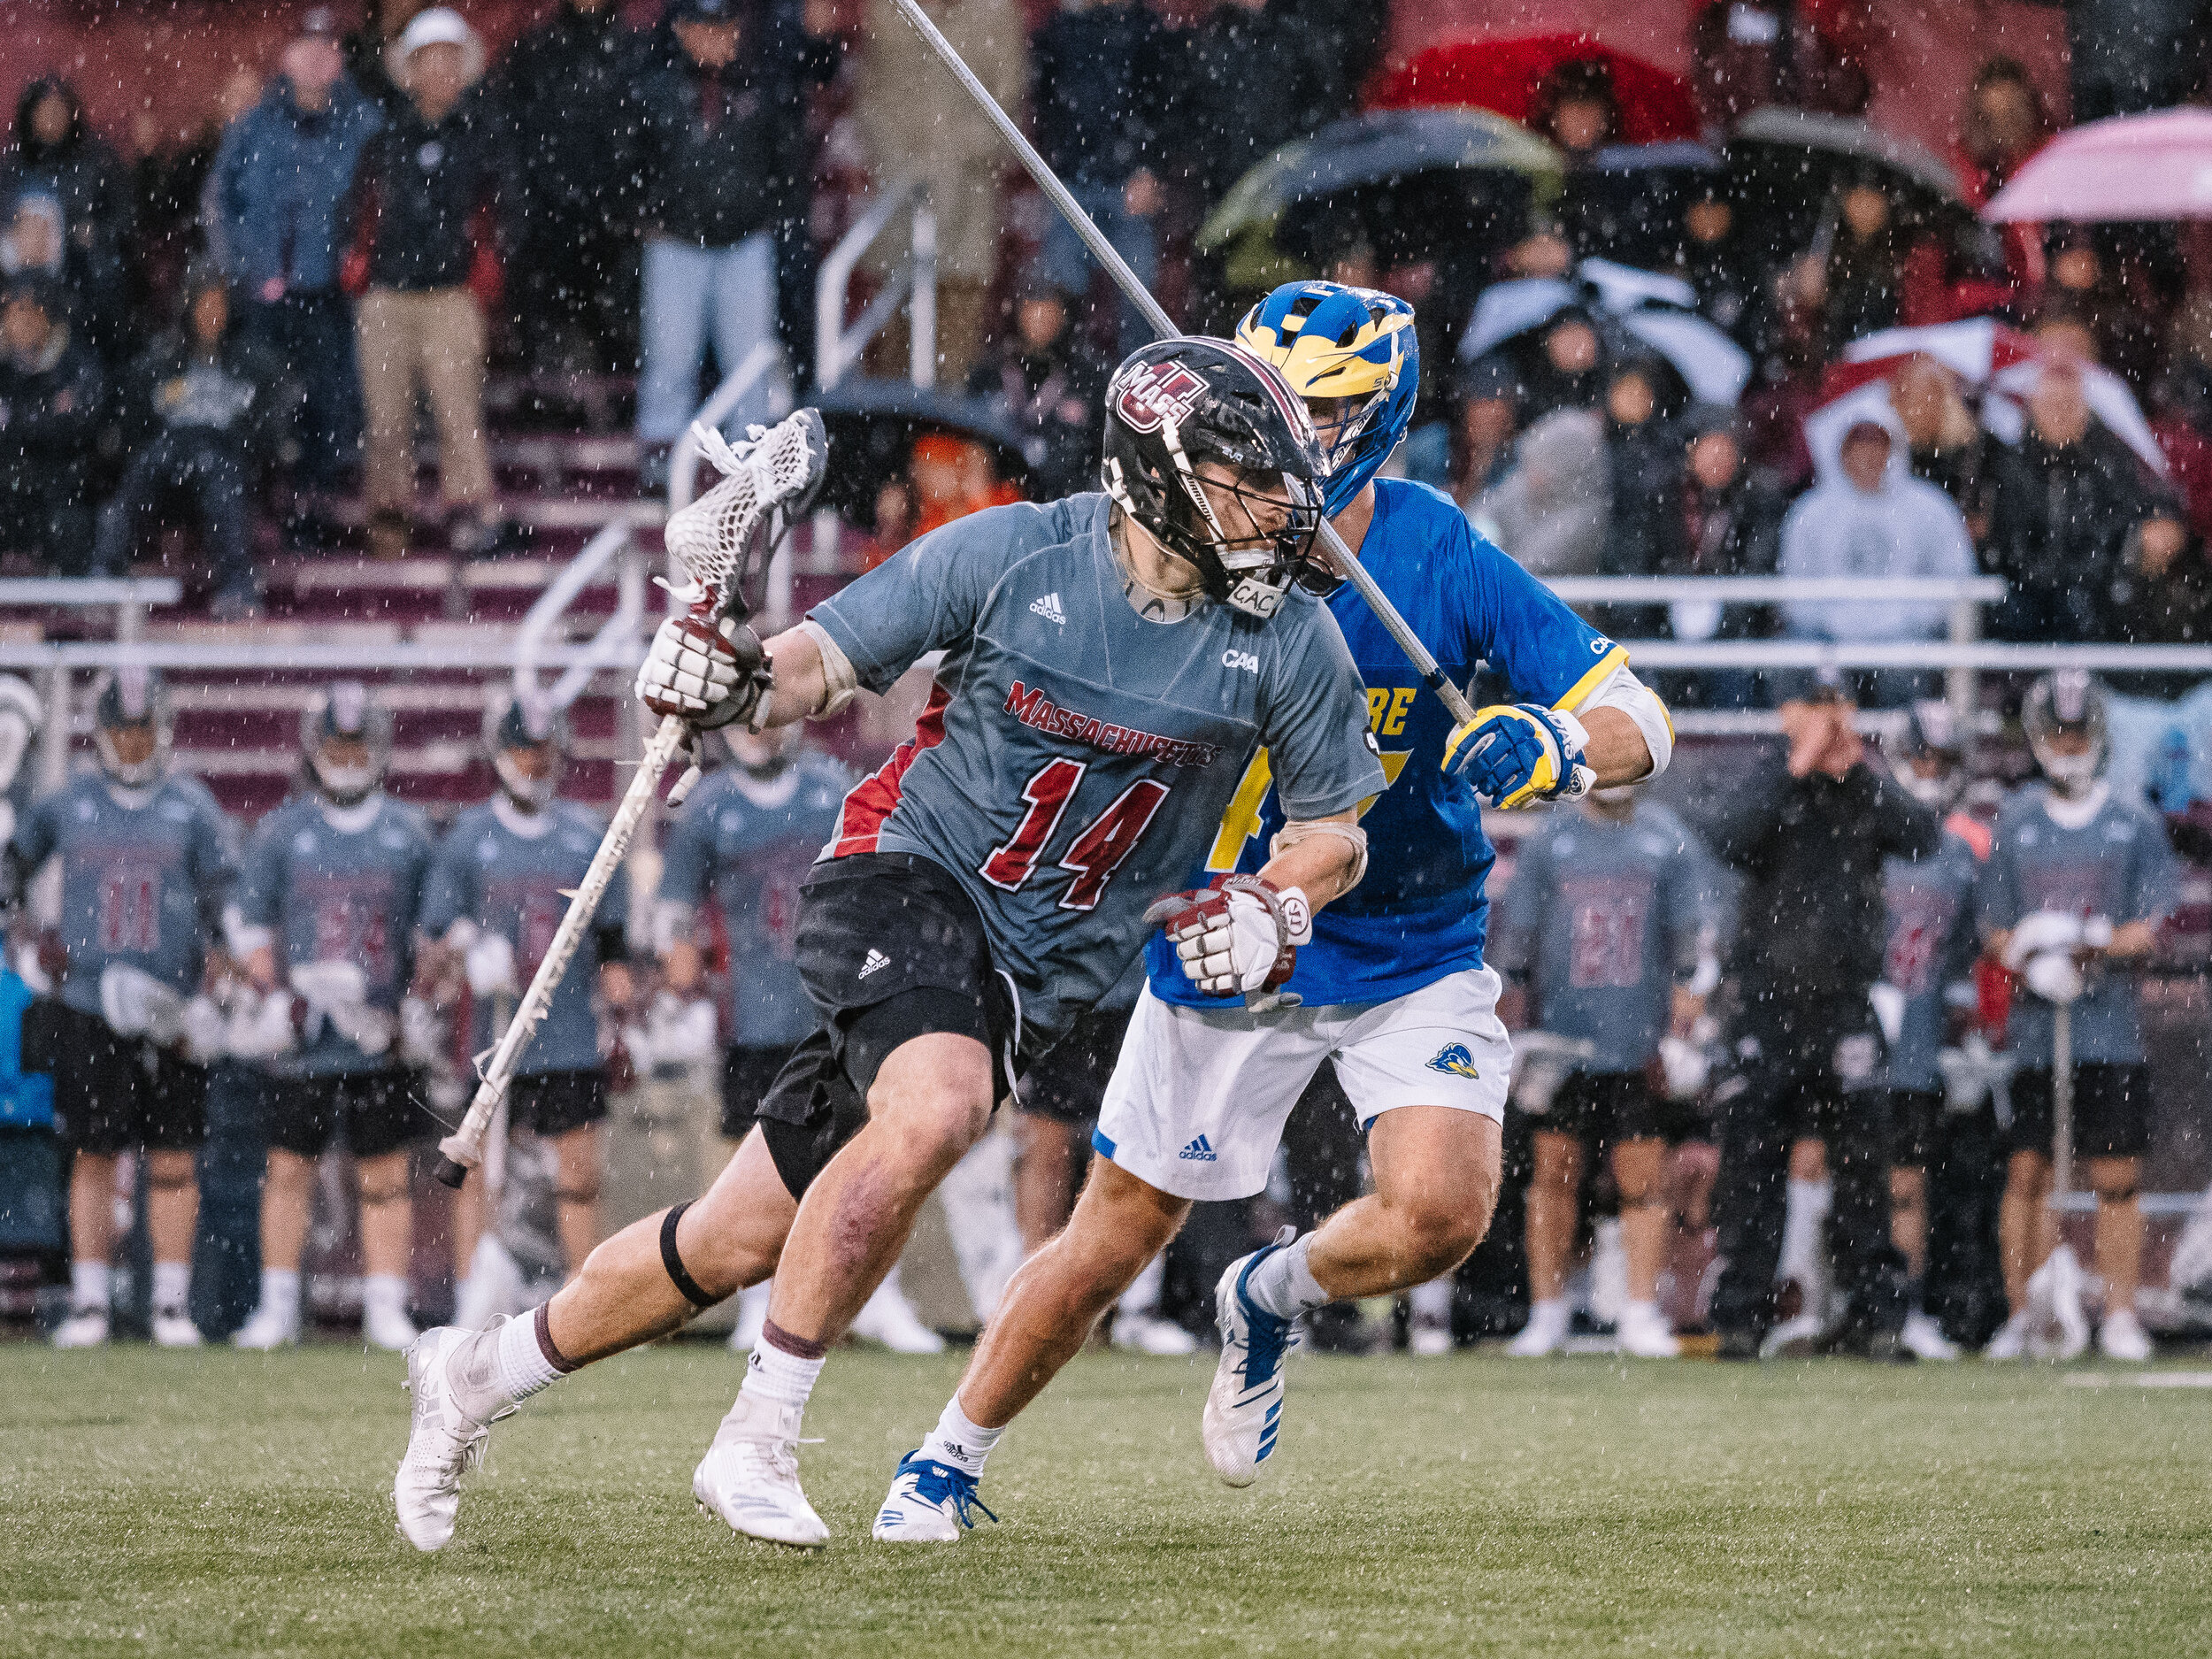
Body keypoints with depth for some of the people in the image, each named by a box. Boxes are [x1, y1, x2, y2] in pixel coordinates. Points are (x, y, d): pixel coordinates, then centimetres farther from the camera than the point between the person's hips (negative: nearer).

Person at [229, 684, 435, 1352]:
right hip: (303, 1038, 0)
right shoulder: (281, 831, 5)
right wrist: (274, 992, -5)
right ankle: (277, 1307, 8)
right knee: (289, 1169, 2)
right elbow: (248, 922, 8)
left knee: (386, 1177, 0)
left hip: (381, 1040, 0)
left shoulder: (408, 833, 7)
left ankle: (386, 1309, 4)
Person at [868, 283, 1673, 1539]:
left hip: (1413, 951, 0)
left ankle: (1273, 1299, 14)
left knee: (1442, 1213, -20)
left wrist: (1550, 749, -34)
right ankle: (952, 1456, 26)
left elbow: (1642, 724, -12)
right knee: (1114, 1243, 3)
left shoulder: (1444, 564, -14)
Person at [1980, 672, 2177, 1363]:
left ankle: (2119, 1317, 5)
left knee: (2116, 1178, -1)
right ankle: (2024, 1314, 5)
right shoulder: (2015, 824, 9)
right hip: (2035, 1027, 1)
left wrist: (2097, 945, -19)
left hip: (2112, 1030, -1)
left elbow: (2147, 930, 0)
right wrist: (2033, 964, -14)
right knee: (2026, 1173, -2)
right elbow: (1998, 931, 8)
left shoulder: (2133, 824, 5)